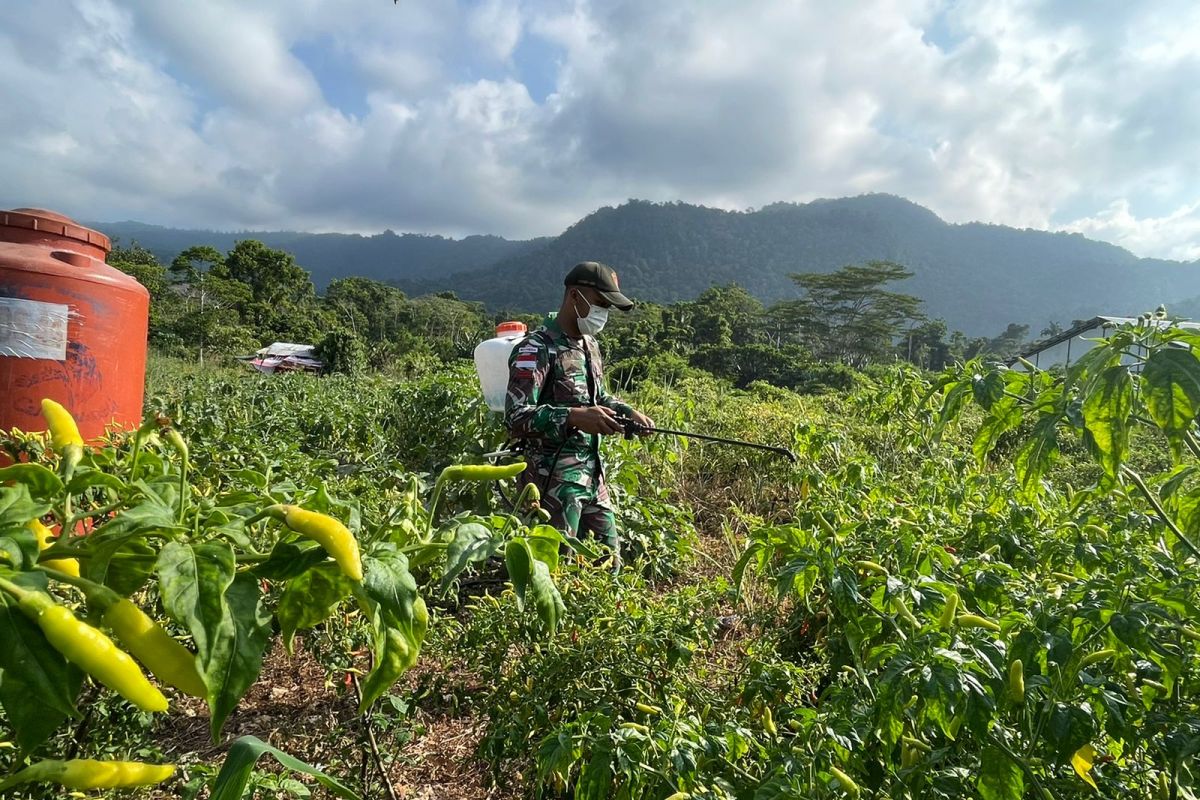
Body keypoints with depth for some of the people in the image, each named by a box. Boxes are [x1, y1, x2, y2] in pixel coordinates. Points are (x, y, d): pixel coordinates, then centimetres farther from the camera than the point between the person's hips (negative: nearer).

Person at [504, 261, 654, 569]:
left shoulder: (590, 345, 13)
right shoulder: (537, 349, -14)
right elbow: (516, 418, -23)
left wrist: (627, 411, 8)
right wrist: (574, 417, -34)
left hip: (592, 473, 9)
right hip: (554, 480, -8)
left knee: (609, 556, 17)